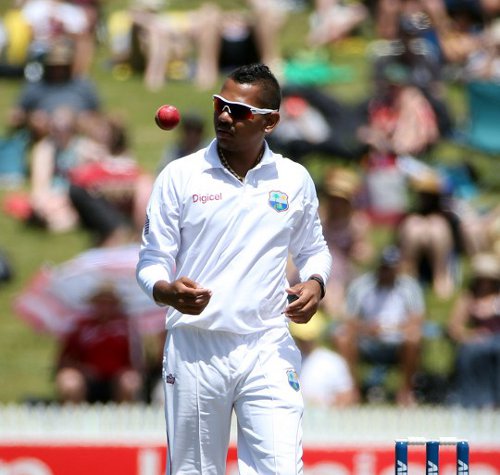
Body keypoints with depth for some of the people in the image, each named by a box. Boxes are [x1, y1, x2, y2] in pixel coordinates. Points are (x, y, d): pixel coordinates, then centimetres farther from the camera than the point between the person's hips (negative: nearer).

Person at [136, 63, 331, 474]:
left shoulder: (295, 180, 7)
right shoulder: (179, 176, 2)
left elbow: (313, 250, 22)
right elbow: (152, 261, 4)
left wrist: (315, 284, -1)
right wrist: (168, 292, -19)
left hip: (268, 351, 1)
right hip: (194, 349, 0)